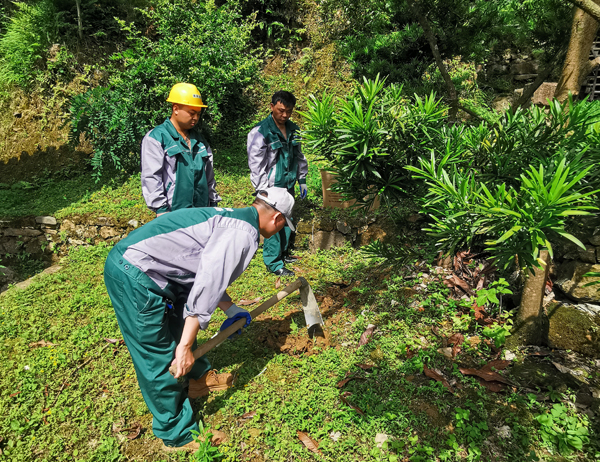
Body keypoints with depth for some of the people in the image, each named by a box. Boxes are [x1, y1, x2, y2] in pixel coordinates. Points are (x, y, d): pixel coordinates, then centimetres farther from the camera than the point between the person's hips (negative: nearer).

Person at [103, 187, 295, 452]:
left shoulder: (232, 218, 15)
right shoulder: (245, 231, -15)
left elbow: (207, 273, 23)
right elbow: (206, 286, -23)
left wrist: (231, 311, 28)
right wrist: (185, 347, -18)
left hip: (130, 262, 10)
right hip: (134, 278, -10)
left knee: (180, 323, 26)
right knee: (158, 361, 3)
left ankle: (199, 377, 49)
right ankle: (178, 435, 22)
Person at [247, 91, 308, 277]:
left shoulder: (293, 129, 8)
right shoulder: (261, 132, -14)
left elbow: (299, 156, 19)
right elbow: (256, 165, -14)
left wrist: (302, 180, 17)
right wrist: (263, 192, -16)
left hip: (288, 184, 7)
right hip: (272, 186, -7)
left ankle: (283, 253, 33)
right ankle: (273, 263, 10)